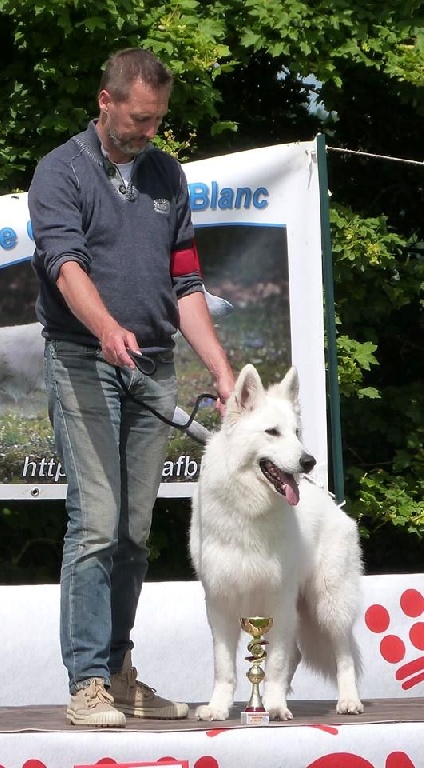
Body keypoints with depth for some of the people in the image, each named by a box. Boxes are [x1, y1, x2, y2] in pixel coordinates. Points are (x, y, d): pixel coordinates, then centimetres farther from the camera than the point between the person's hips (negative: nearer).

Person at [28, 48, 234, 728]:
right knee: (95, 521, -11)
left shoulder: (167, 176, 16)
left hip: (154, 368, 5)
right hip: (83, 365, -5)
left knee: (135, 530, 6)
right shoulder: (61, 172, -2)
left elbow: (186, 285, 15)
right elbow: (66, 263, -18)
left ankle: (119, 674, 13)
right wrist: (108, 329, -36)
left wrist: (223, 372, 5)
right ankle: (87, 683, -10)